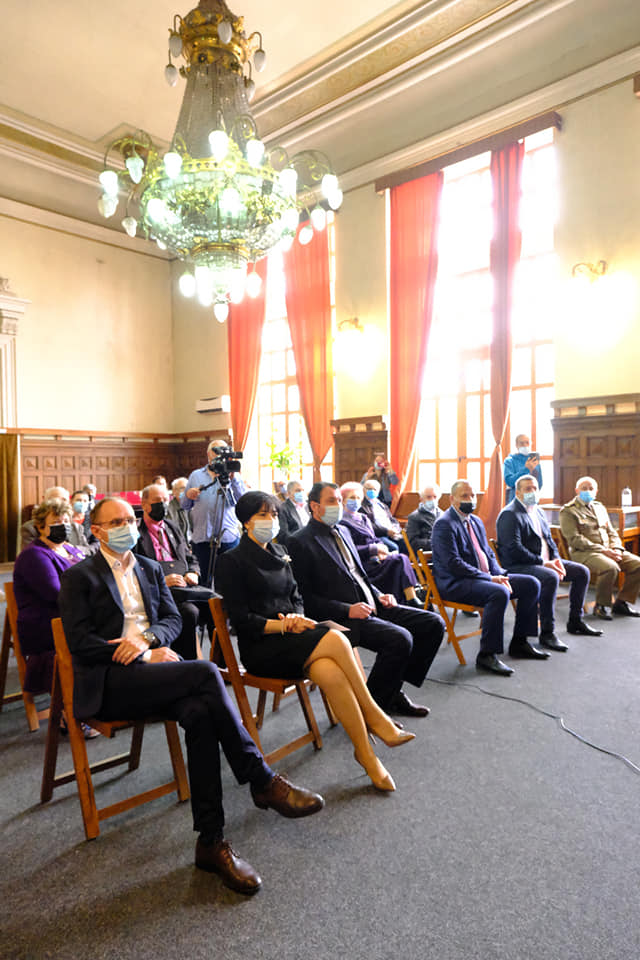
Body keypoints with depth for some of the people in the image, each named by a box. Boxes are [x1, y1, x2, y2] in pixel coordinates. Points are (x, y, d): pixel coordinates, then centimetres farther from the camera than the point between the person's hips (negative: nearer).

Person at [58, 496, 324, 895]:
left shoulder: (151, 569, 20)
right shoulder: (79, 577, 4)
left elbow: (173, 619, 14)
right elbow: (80, 641, -6)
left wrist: (147, 637, -10)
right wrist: (147, 655, -13)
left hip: (151, 663, 5)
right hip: (108, 682, -4)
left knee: (200, 713, -30)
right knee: (205, 672, -30)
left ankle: (212, 842, -21)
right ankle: (263, 780, -20)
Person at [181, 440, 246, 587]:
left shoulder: (231, 476, 10)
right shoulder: (195, 476, 14)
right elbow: (184, 506, 14)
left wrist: (232, 479, -15)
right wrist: (188, 495, -7)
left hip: (228, 537, -1)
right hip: (202, 538, 1)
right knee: (205, 582, 5)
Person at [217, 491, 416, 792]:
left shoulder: (279, 553, 18)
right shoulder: (232, 561, -3)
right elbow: (241, 619, -8)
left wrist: (297, 617, -4)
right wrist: (282, 625, -17)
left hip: (290, 635, 6)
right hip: (260, 647, -6)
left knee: (330, 672, -28)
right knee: (335, 640, -29)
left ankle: (366, 753, -19)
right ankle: (374, 717, -16)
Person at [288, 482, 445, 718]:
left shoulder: (343, 531, 19)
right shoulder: (300, 542, -8)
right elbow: (305, 597, -12)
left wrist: (379, 595, 8)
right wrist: (347, 610, -20)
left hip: (371, 606, 9)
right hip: (342, 618, -9)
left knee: (434, 624, -1)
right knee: (400, 638, -29)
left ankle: (394, 692, 8)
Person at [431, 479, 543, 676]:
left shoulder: (476, 521, 17)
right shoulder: (444, 524, -12)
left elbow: (489, 554, 20)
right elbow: (453, 564, -20)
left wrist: (499, 574, -1)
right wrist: (489, 578, -20)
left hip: (485, 577, 9)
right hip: (455, 584, -9)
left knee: (531, 584, 2)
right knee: (499, 593, -34)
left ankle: (519, 642, 12)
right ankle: (486, 655, -23)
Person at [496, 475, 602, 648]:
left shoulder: (538, 511, 17)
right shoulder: (509, 515, -13)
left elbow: (549, 538, 20)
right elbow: (514, 548, -21)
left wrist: (556, 559, 0)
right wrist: (542, 563, -21)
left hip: (544, 562, 10)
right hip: (518, 566, -10)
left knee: (582, 571, 5)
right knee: (551, 577, -35)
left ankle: (575, 621, 18)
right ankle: (547, 633, -25)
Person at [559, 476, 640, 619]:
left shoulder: (600, 507, 22)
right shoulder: (568, 511, -3)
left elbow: (611, 533, 21)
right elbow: (574, 539, -12)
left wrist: (616, 549, -1)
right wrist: (602, 550, -18)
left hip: (608, 550, 7)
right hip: (583, 552, -7)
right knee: (611, 567, -33)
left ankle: (622, 602, 2)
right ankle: (601, 606, -13)